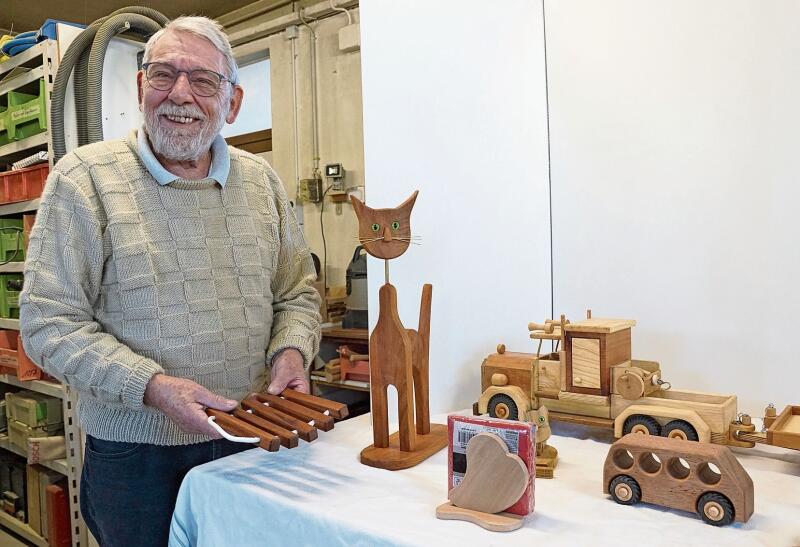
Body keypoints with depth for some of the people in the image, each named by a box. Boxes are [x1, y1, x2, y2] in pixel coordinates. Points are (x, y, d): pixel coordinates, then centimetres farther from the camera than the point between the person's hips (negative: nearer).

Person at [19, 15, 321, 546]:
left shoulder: (262, 182, 4)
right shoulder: (84, 178, -8)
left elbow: (299, 294, 10)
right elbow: (50, 323, -11)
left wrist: (292, 352, -11)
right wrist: (153, 387, -23)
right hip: (135, 454, -3)